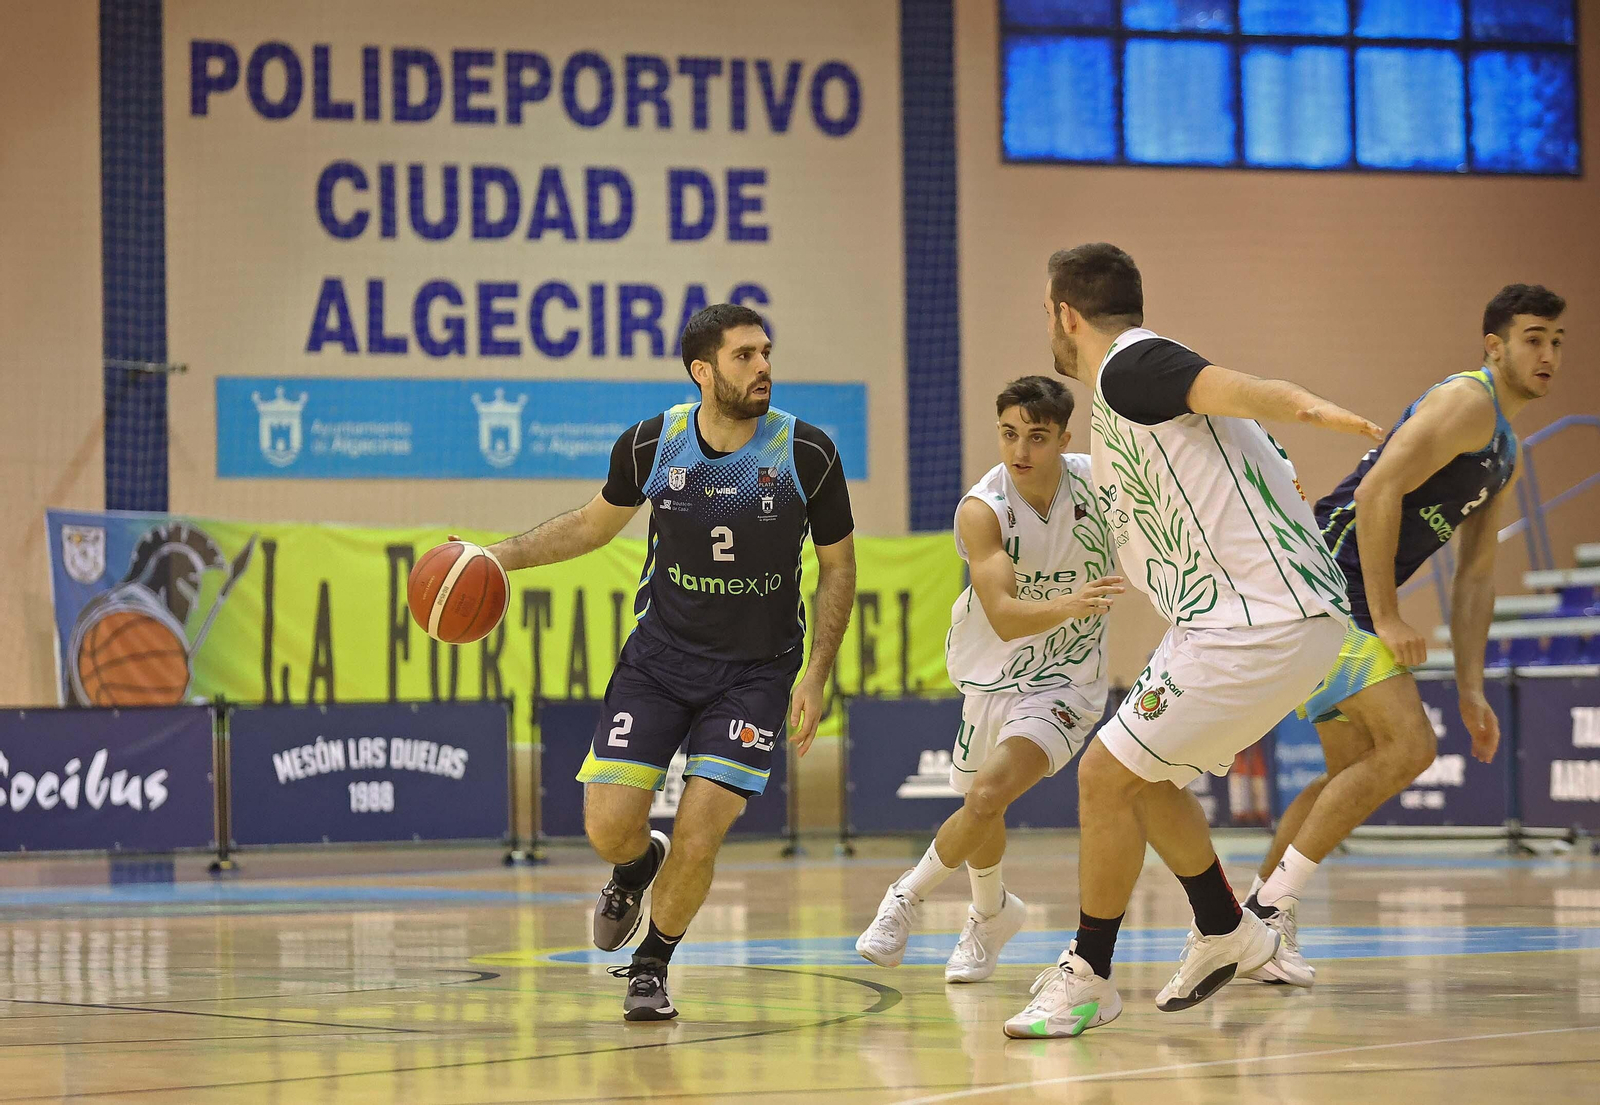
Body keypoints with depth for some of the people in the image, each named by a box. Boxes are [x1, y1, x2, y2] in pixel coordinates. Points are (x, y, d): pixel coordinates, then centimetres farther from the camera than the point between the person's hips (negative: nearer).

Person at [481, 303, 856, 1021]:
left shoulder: (807, 454, -12)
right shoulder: (651, 445, -8)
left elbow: (837, 567, 0)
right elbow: (594, 524, 12)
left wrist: (816, 677, -7)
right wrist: (500, 556, 1)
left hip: (756, 671, -2)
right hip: (661, 655, 2)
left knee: (697, 841, -13)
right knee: (609, 827, -8)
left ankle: (651, 964, 15)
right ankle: (637, 866, 31)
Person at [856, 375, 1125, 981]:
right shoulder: (981, 510, -23)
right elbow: (1005, 619, -36)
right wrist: (1069, 605, -53)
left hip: (1066, 682, -1)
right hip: (992, 674, 1)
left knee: (988, 794, -22)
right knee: (981, 807, 20)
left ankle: (909, 892, 2)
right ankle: (992, 912, 51)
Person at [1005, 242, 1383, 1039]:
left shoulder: (1129, 368, -11)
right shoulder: (1126, 389, 20)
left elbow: (1231, 388, -31)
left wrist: (1305, 406, -49)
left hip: (1259, 624, -10)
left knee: (1107, 774, -7)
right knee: (1143, 772, 23)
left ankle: (1086, 980, 5)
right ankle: (1225, 932, 35)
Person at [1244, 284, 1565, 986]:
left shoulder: (1505, 453, 20)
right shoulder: (1466, 402, -12)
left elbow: (1476, 576, 21)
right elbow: (1377, 492, -23)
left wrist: (1471, 690, 15)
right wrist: (1386, 619, -21)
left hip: (1351, 606, 10)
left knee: (1354, 774, 14)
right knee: (1409, 745, -17)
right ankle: (1270, 909, -12)